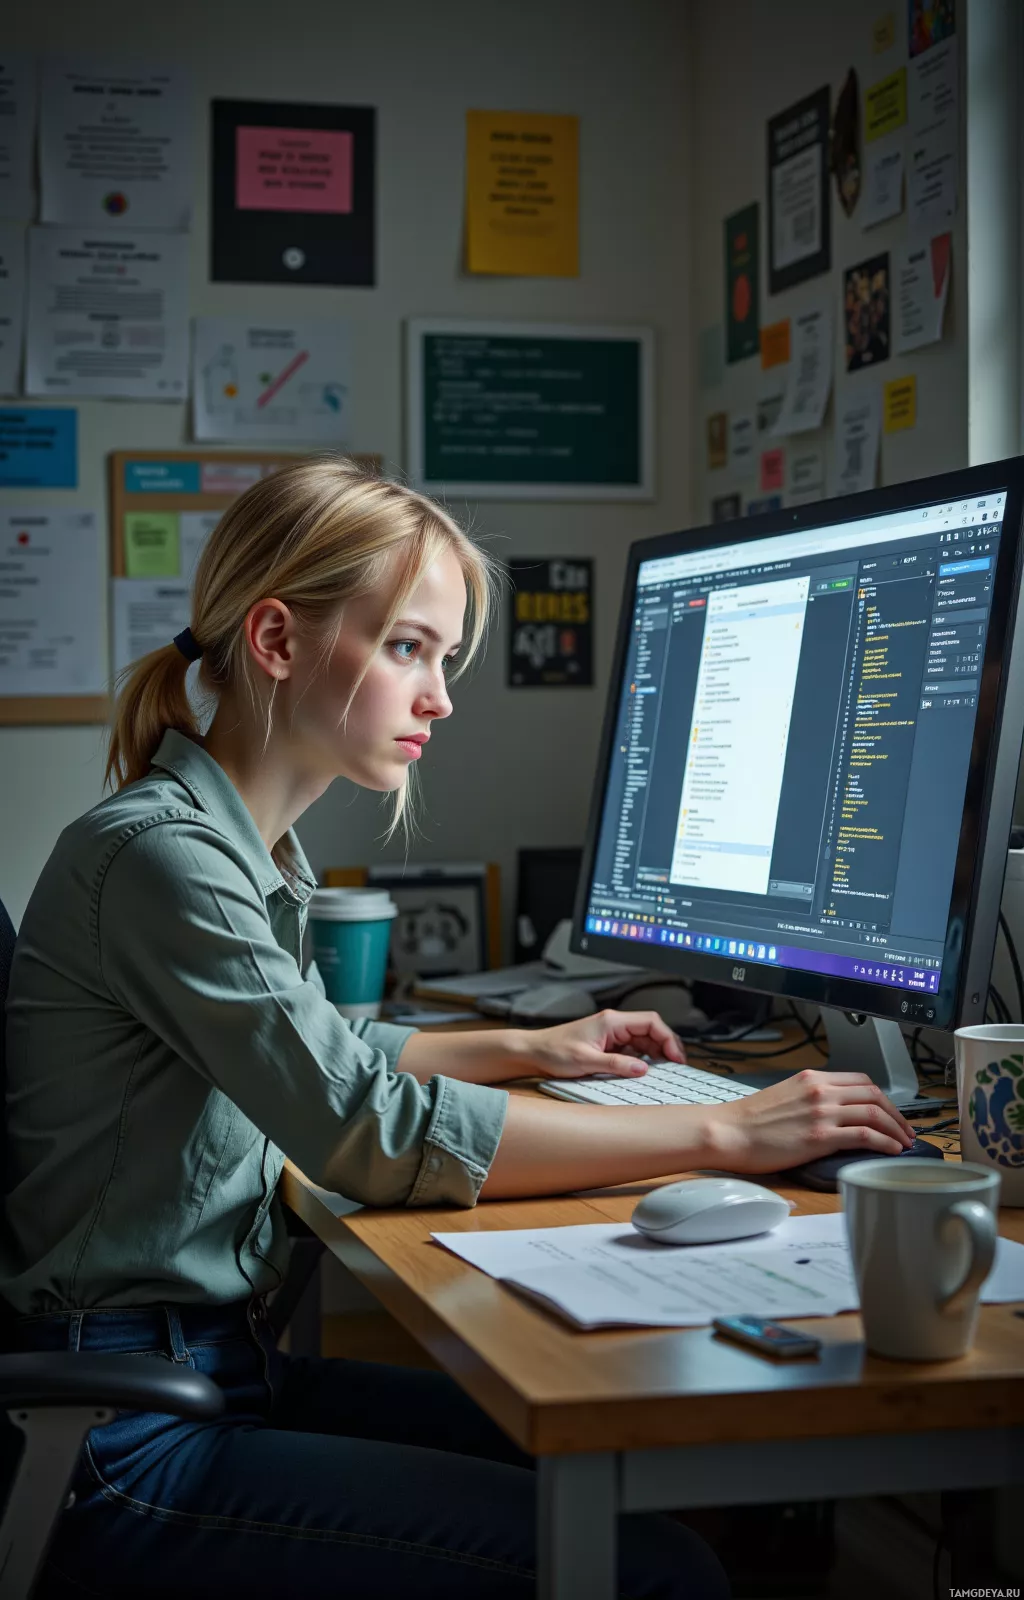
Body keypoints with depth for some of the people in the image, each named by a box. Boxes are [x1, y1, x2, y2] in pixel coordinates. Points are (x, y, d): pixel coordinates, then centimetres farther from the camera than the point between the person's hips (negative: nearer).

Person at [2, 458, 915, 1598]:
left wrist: (523, 1050, 23)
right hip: (124, 1447, -10)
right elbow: (378, 1136, -25)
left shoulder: (245, 847, 11)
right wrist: (723, 1136, -21)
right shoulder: (157, 855, -20)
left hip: (224, 1365, 10)